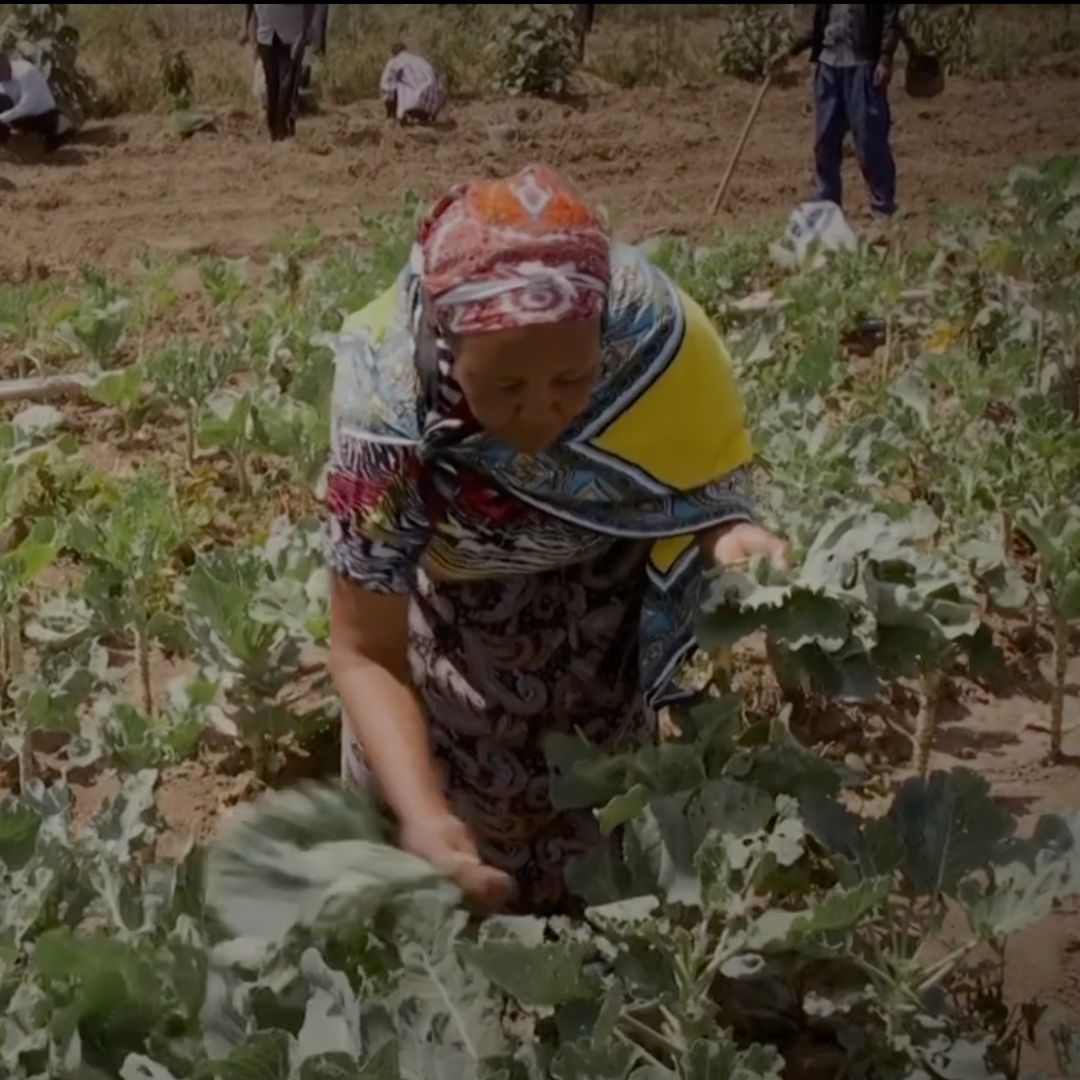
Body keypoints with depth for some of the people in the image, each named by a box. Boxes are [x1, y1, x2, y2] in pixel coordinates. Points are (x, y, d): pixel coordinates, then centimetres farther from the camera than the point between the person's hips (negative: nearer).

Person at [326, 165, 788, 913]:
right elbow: (366, 654, -33)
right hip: (452, 587, -1)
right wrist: (423, 814, -48)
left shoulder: (649, 329, -38)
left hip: (604, 576, 1)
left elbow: (702, 475, -20)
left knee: (593, 819, 12)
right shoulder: (388, 408, -40)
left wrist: (730, 537, -43)